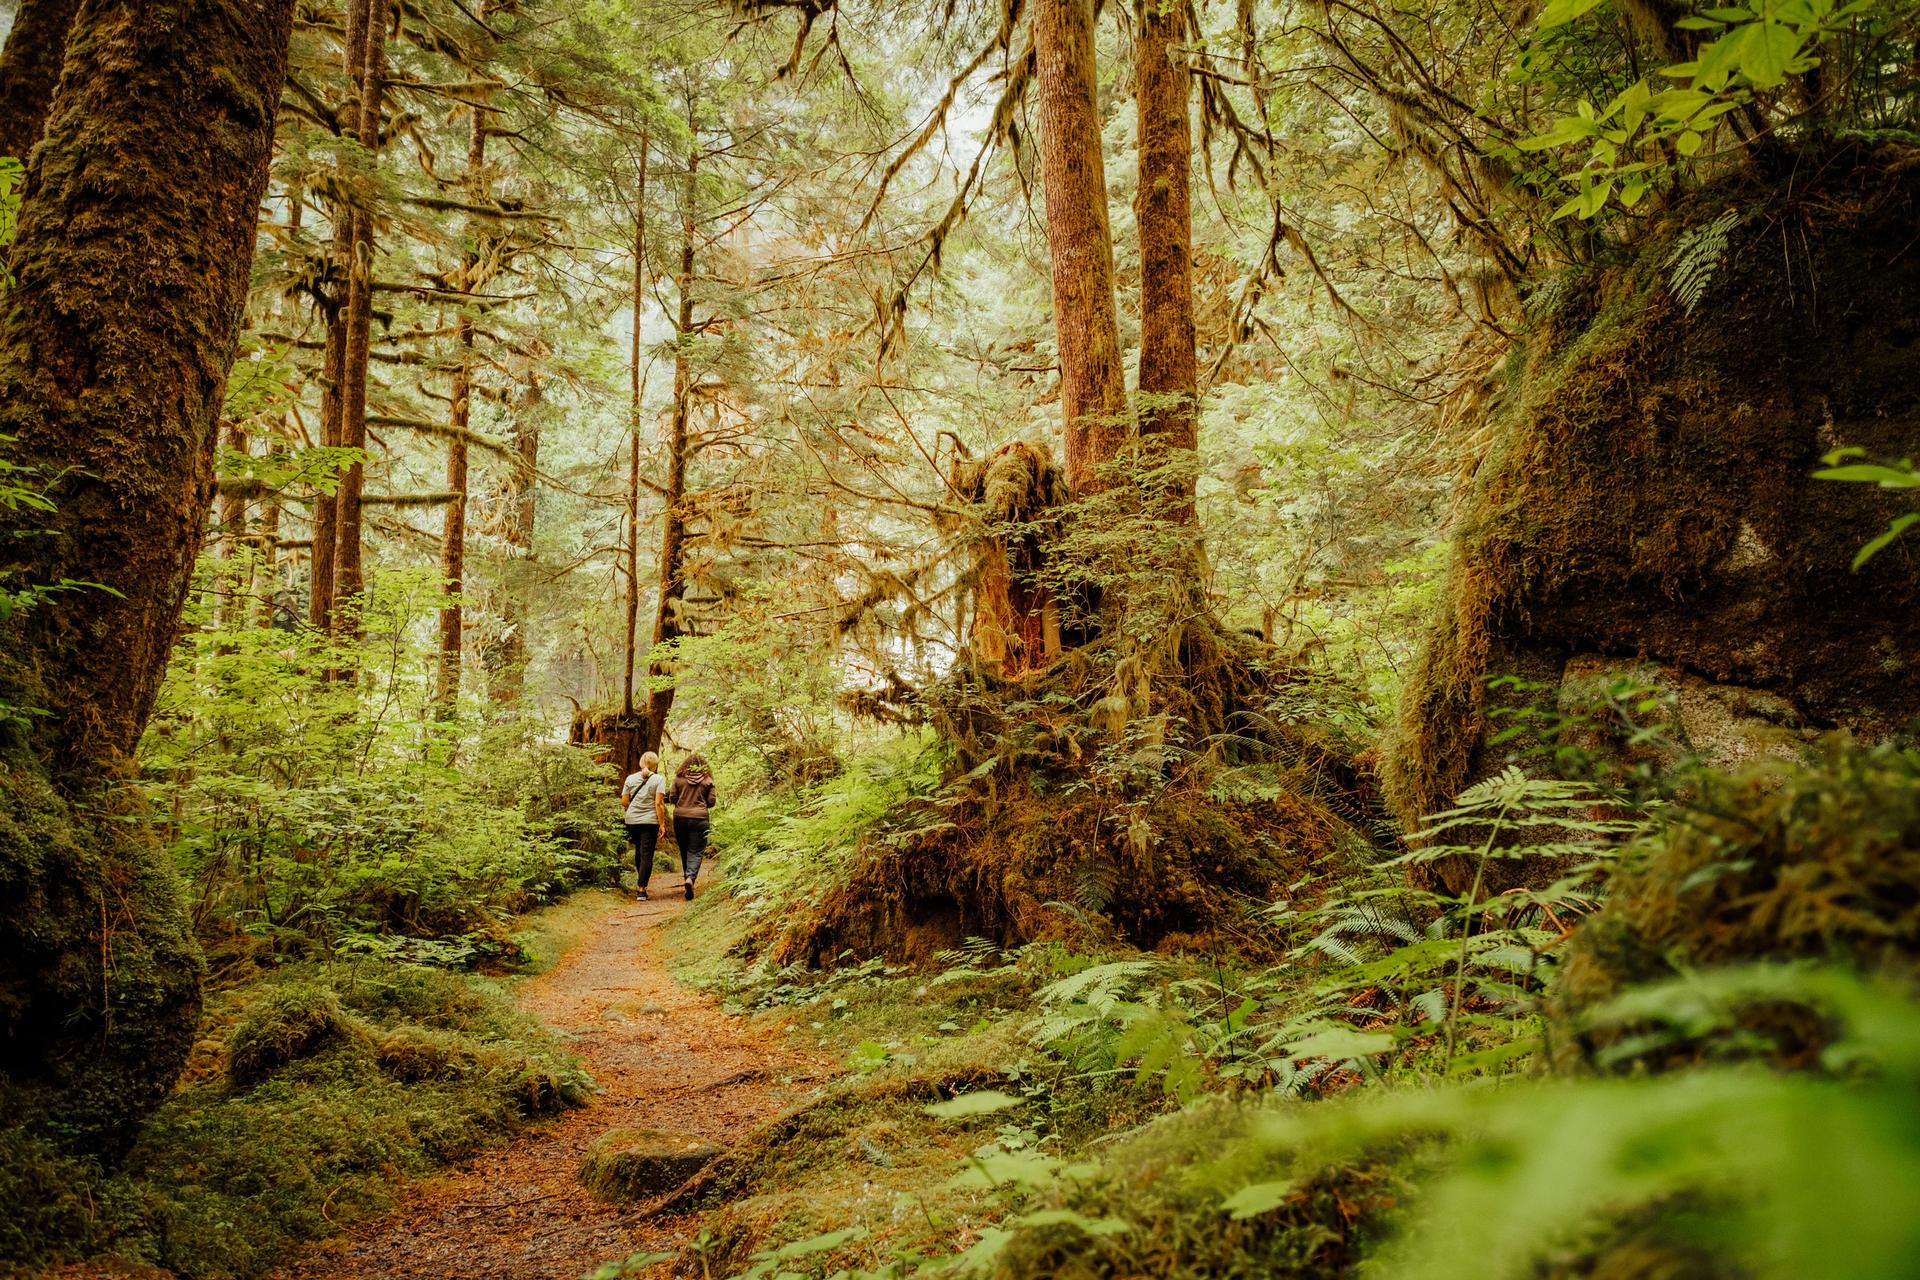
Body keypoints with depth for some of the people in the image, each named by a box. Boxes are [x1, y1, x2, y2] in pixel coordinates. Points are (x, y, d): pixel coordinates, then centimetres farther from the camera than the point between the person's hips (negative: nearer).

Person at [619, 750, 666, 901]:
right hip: (650, 821, -4)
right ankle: (642, 890, -7)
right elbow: (658, 803, -11)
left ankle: (642, 883, 33)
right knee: (647, 855, -2)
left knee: (639, 852, 20)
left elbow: (624, 801, 5)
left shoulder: (631, 778, 6)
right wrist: (662, 825, -8)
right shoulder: (659, 779, -4)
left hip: (632, 821, 4)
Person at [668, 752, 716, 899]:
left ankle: (687, 877, 25)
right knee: (696, 852, -1)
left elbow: (672, 798, 2)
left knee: (684, 850, 17)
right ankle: (690, 877, -23)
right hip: (699, 818, -2)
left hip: (680, 818, 2)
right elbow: (711, 802, 1)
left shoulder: (679, 778, 2)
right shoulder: (707, 781, 1)